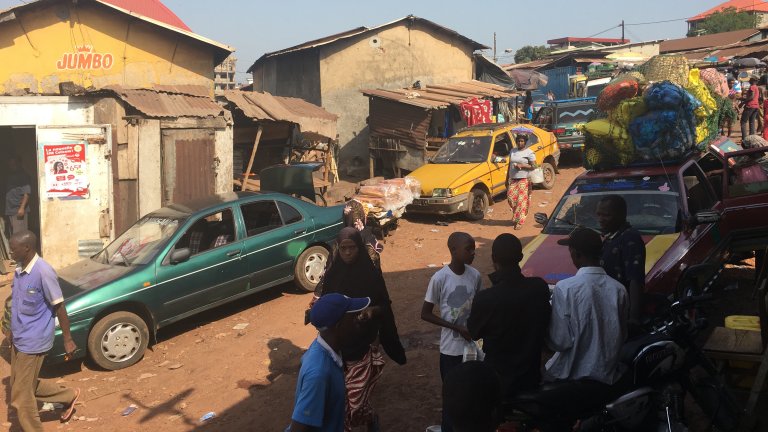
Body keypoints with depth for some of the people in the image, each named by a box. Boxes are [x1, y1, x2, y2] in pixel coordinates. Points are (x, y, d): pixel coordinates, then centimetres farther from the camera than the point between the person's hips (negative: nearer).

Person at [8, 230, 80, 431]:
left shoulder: (43, 272, -22)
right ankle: (69, 395, 34)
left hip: (32, 342, -9)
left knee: (21, 396, 1)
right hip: (19, 339, 9)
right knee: (24, 386, 20)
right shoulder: (19, 270, 4)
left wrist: (67, 339, -13)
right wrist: (13, 331, 22)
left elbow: (59, 307, -17)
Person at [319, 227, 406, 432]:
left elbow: (384, 307, -2)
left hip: (365, 344, -3)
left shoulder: (372, 273, -7)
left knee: (356, 401, -6)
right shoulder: (332, 274, -1)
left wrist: (366, 310, -15)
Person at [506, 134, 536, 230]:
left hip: (524, 180, -5)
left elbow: (533, 166, -6)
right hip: (512, 179, 5)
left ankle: (520, 222, -5)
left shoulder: (529, 152, -2)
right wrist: (507, 179, 16)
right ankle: (516, 218, 22)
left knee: (522, 201, -8)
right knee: (511, 198, -1)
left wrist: (522, 165, -18)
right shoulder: (512, 151, 13)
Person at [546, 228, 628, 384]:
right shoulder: (619, 289, -5)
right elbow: (622, 336, 6)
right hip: (608, 376, 5)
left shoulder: (564, 289, -19)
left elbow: (559, 341, -17)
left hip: (573, 374, -5)